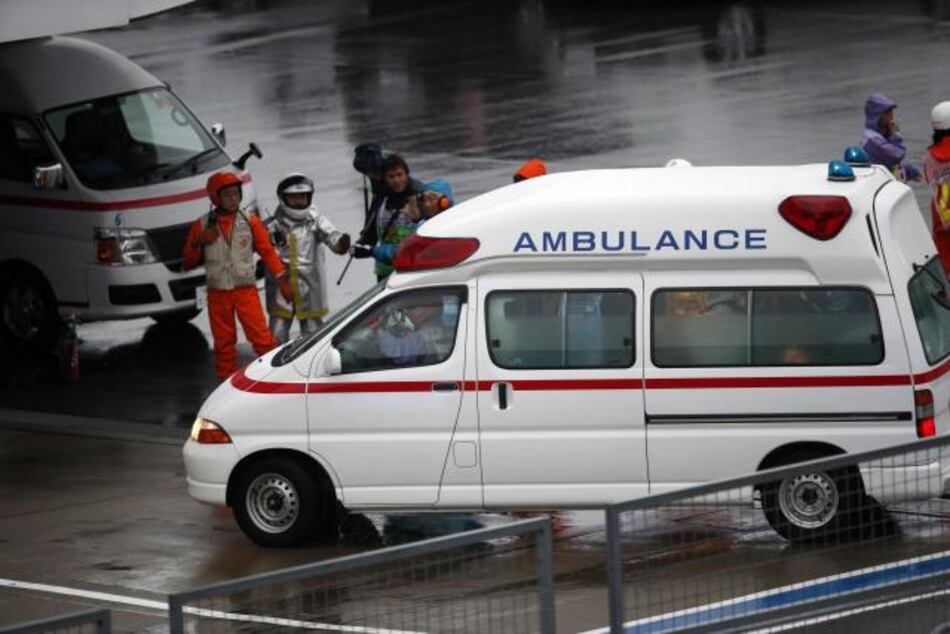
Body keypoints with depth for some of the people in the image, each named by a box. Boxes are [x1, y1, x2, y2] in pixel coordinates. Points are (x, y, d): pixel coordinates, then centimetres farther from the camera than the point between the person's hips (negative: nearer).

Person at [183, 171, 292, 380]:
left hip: (246, 290, -1)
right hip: (217, 294, 1)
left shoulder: (250, 222, 2)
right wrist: (198, 242, -13)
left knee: (261, 338, -10)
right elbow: (189, 263, 5)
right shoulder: (201, 226, 1)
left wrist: (283, 280, 1)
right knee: (224, 344, 7)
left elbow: (267, 251, 5)